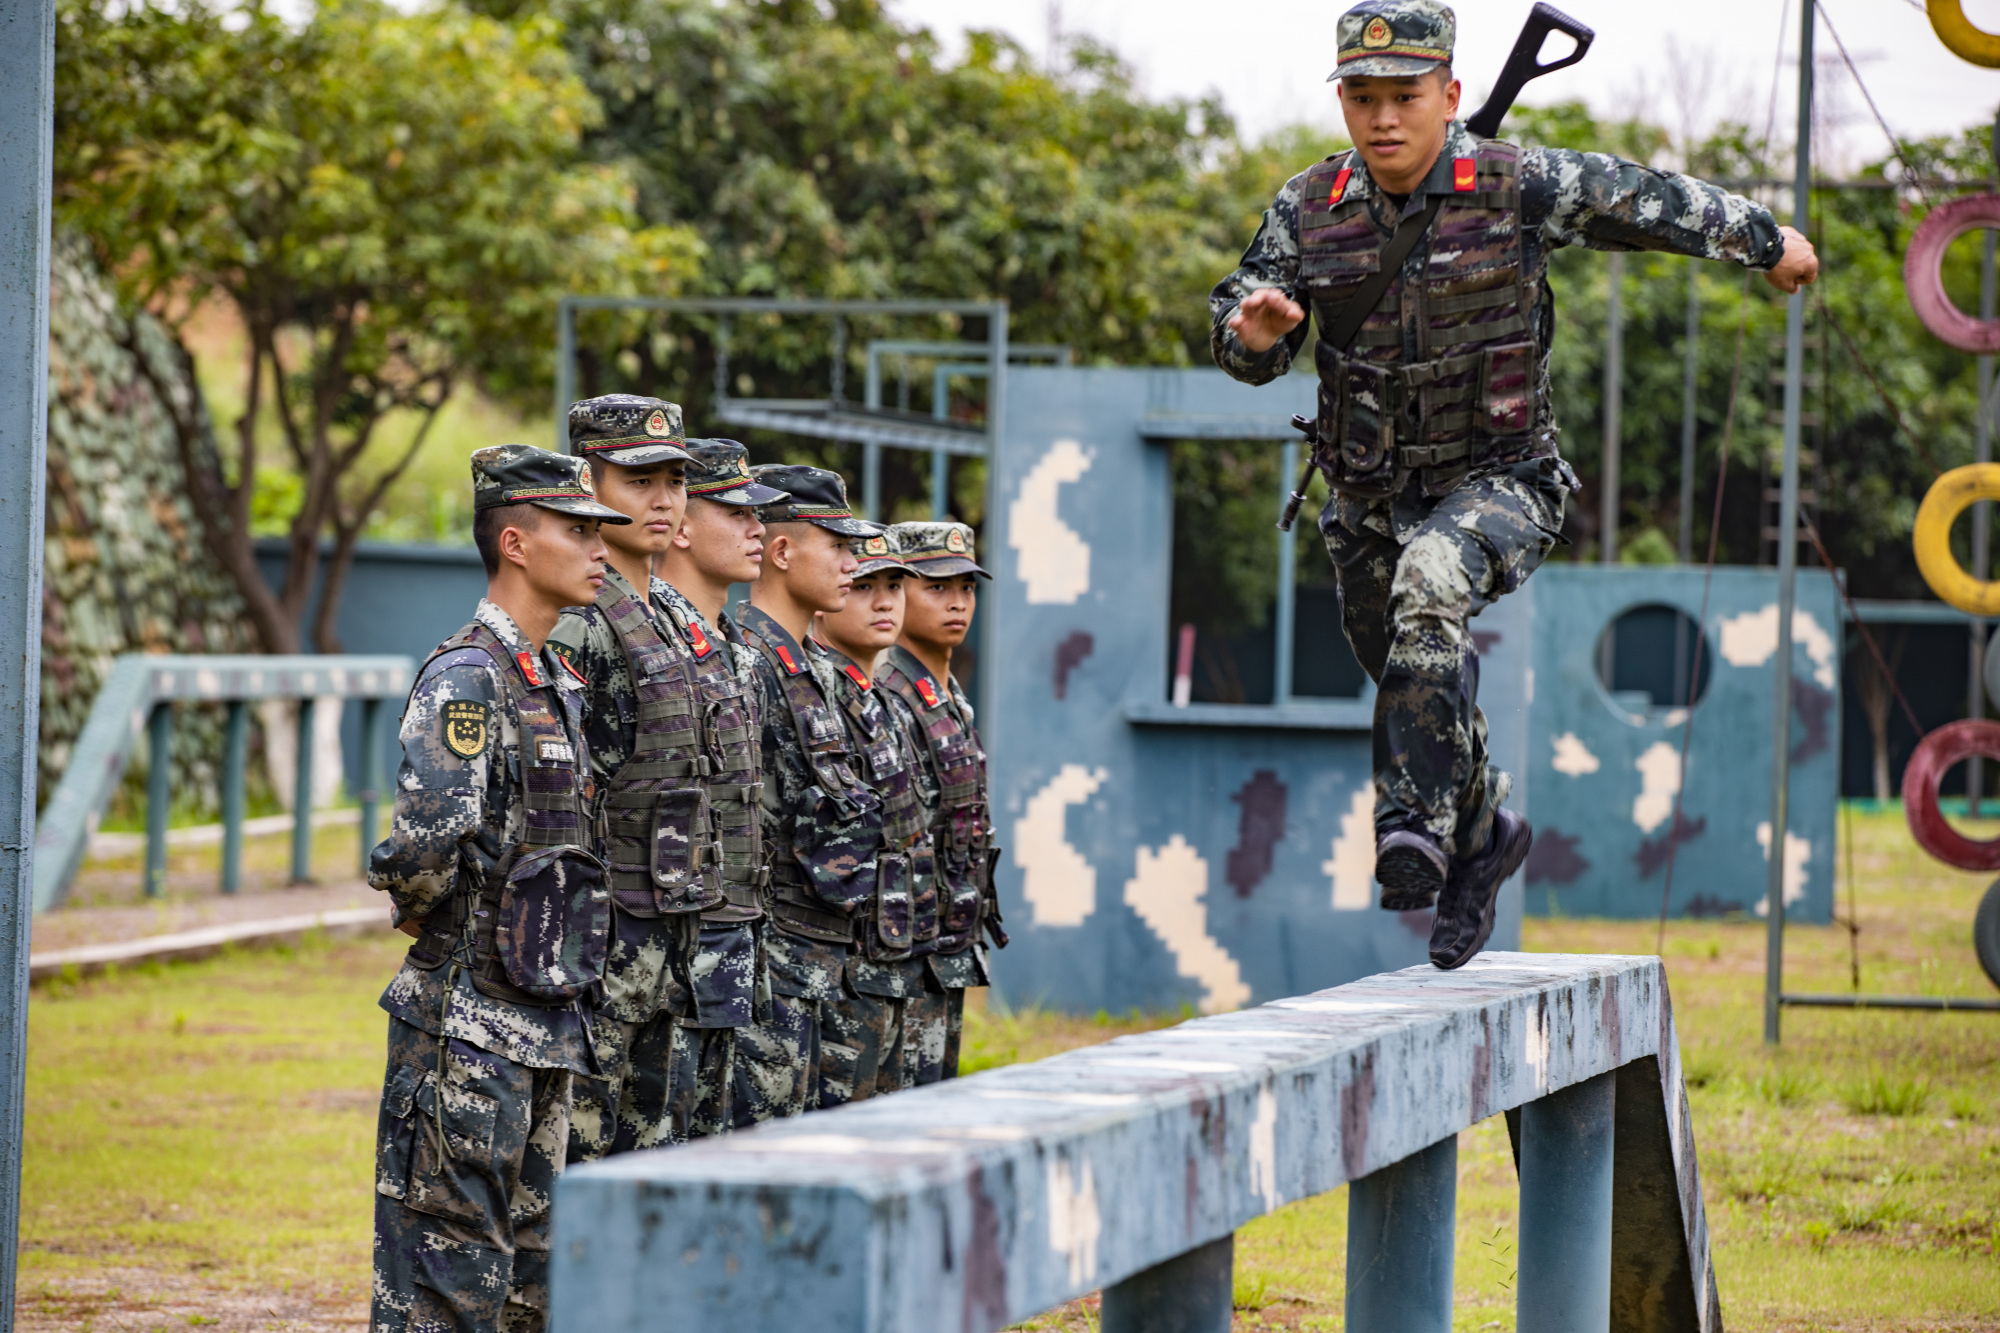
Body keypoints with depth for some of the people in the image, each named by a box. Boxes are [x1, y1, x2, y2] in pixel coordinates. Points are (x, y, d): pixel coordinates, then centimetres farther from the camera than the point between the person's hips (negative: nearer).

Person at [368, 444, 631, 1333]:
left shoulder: (562, 686, 16)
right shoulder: (467, 679, -14)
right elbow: (426, 844, -26)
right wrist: (429, 920, -8)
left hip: (548, 1022, 9)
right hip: (471, 1019, -9)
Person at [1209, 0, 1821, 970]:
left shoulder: (1520, 187, -13)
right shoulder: (1309, 209, -5)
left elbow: (1653, 203, 2)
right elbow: (1241, 352, -3)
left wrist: (1766, 243, 16)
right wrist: (1256, 326, -28)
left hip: (1499, 480, -4)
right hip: (1372, 497, 4)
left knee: (1431, 580, -35)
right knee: (1415, 681, 17)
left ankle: (1418, 822, -34)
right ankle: (1482, 830, 46)